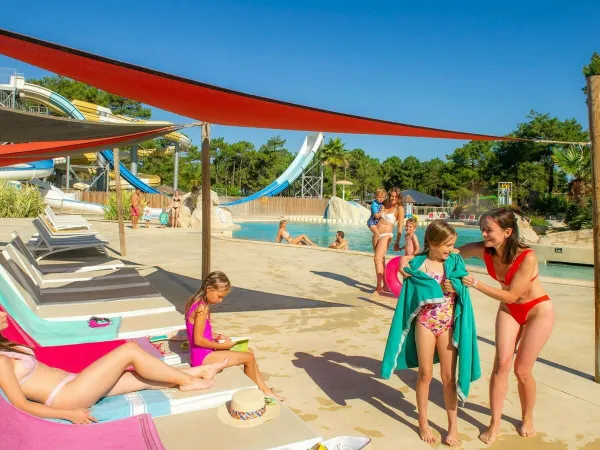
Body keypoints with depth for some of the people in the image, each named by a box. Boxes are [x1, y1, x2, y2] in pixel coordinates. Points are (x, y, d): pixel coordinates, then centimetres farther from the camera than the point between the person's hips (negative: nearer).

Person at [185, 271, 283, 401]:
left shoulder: (198, 302, 6)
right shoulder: (203, 308, -23)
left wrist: (216, 336, 3)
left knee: (248, 351, 14)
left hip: (204, 352, 10)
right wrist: (222, 345, -15)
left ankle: (264, 390, 20)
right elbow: (198, 340, -25)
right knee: (248, 358, -4)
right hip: (203, 356, -10)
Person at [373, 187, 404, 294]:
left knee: (377, 258, -20)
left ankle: (379, 287, -20)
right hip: (377, 235, 7)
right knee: (381, 260, 11)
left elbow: (400, 227, -8)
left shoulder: (399, 208, -4)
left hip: (386, 235, -6)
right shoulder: (385, 205, 13)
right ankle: (385, 284, 22)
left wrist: (397, 242, -12)